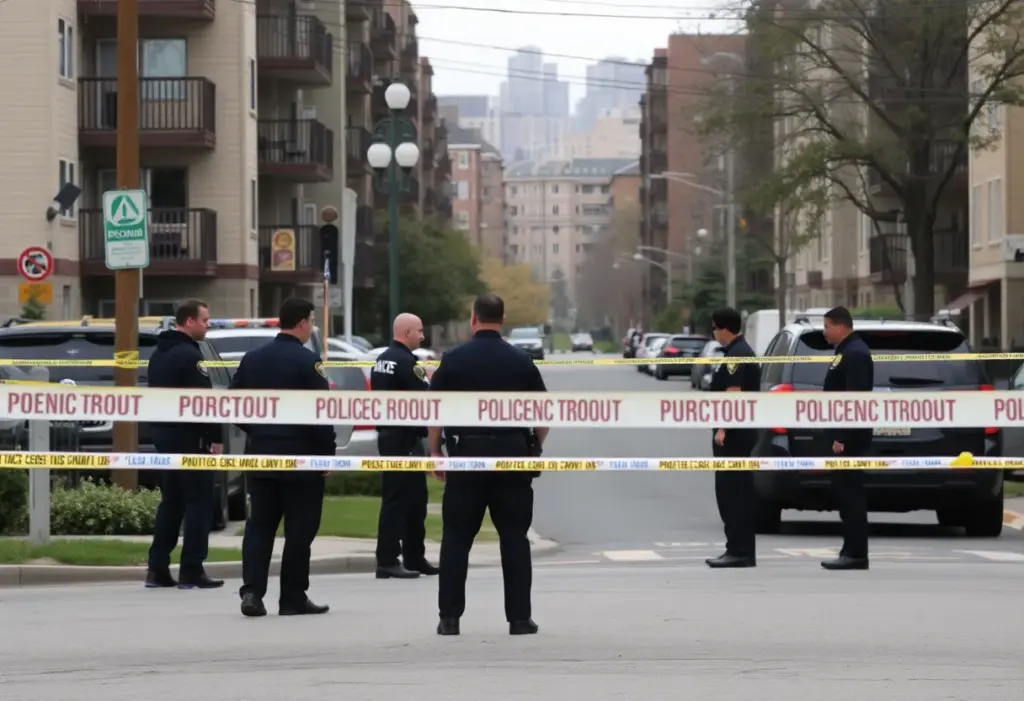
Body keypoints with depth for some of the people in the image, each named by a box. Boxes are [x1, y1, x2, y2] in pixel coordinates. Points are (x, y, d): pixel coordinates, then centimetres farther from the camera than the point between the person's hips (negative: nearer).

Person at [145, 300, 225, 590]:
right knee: (200, 501, -4)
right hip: (189, 436, -9)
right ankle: (191, 571, -7)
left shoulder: (159, 354, 15)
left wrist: (160, 427, 18)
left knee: (171, 501, 13)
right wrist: (216, 436, -15)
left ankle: (157, 568, 10)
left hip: (163, 434, 9)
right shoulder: (189, 355, -15)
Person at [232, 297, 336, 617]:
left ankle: (252, 590, -5)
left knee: (259, 525, 9)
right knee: (299, 530, 3)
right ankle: (292, 598, 6)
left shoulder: (252, 359, 7)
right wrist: (328, 453, -7)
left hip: (260, 456, 5)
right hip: (300, 458, -5)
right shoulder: (307, 361, -12)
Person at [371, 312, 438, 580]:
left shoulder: (381, 360, 14)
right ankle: (387, 561, -7)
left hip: (388, 434, 10)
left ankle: (414, 558, 20)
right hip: (404, 439, -10)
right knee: (396, 498, -7)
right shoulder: (405, 362, -16)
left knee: (415, 498, 15)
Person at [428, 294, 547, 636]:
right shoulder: (522, 362, 3)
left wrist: (435, 450, 7)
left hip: (466, 453, -1)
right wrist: (536, 446, 19)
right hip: (512, 453, 1)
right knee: (514, 538, 6)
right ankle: (519, 617, 5)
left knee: (456, 538, 6)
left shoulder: (453, 360, -1)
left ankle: (449, 617, 4)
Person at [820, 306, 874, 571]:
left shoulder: (855, 354, -14)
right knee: (846, 492, 10)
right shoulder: (847, 351, 18)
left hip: (848, 437, -11)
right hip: (842, 435, 11)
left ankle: (855, 554, -8)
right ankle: (852, 552, 13)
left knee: (849, 493, -9)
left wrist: (842, 438, -24)